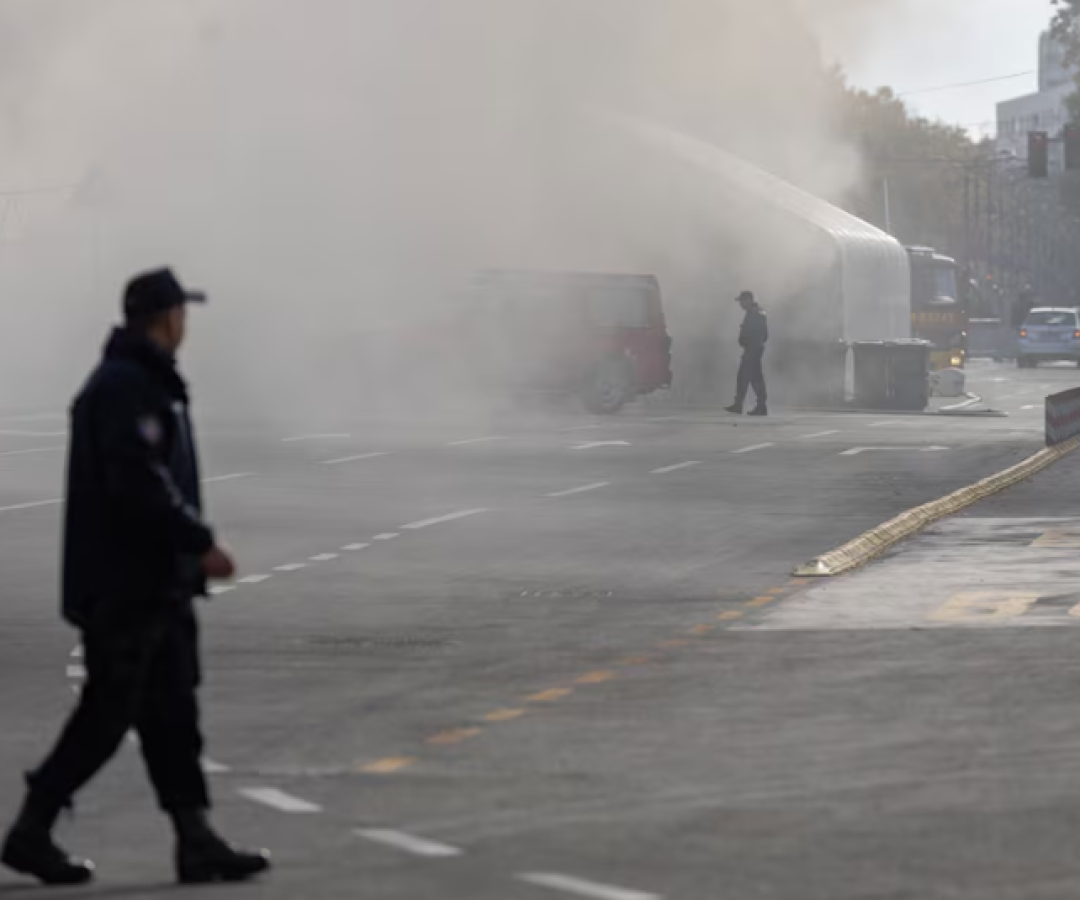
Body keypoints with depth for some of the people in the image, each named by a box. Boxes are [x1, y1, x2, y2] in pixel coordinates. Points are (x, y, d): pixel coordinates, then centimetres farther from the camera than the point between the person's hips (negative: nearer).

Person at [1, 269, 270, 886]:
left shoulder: (146, 383, 16)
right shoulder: (126, 388, -17)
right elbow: (139, 487, -25)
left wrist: (191, 544, 16)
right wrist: (200, 543, -21)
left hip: (157, 585, 10)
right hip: (125, 586, -10)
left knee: (172, 714, 8)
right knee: (107, 715, -4)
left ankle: (197, 841, 10)